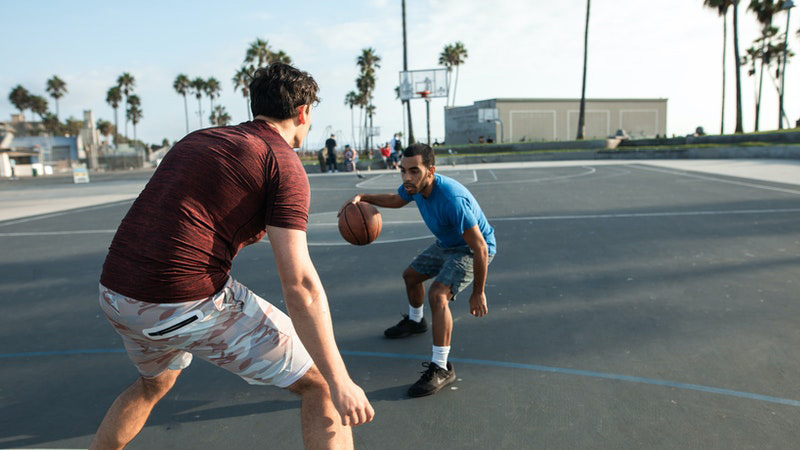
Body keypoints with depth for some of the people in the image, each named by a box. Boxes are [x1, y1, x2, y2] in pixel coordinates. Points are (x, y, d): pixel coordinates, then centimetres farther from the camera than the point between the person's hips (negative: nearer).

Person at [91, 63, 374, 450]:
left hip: (113, 294, 8)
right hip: (189, 303, -8)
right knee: (320, 384, 6)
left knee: (155, 383, 38)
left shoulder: (197, 139, 18)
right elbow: (299, 284, -13)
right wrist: (340, 382, -11)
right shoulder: (284, 162, -5)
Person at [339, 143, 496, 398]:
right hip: (446, 244, 9)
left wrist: (478, 294, -26)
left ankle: (441, 369, -17)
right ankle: (414, 322, 52)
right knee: (411, 275, 22)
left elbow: (481, 248, -34)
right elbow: (396, 200, 12)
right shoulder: (415, 186, -14)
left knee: (437, 295, -28)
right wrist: (362, 198, -4)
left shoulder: (452, 200, -40)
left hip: (471, 250, -9)